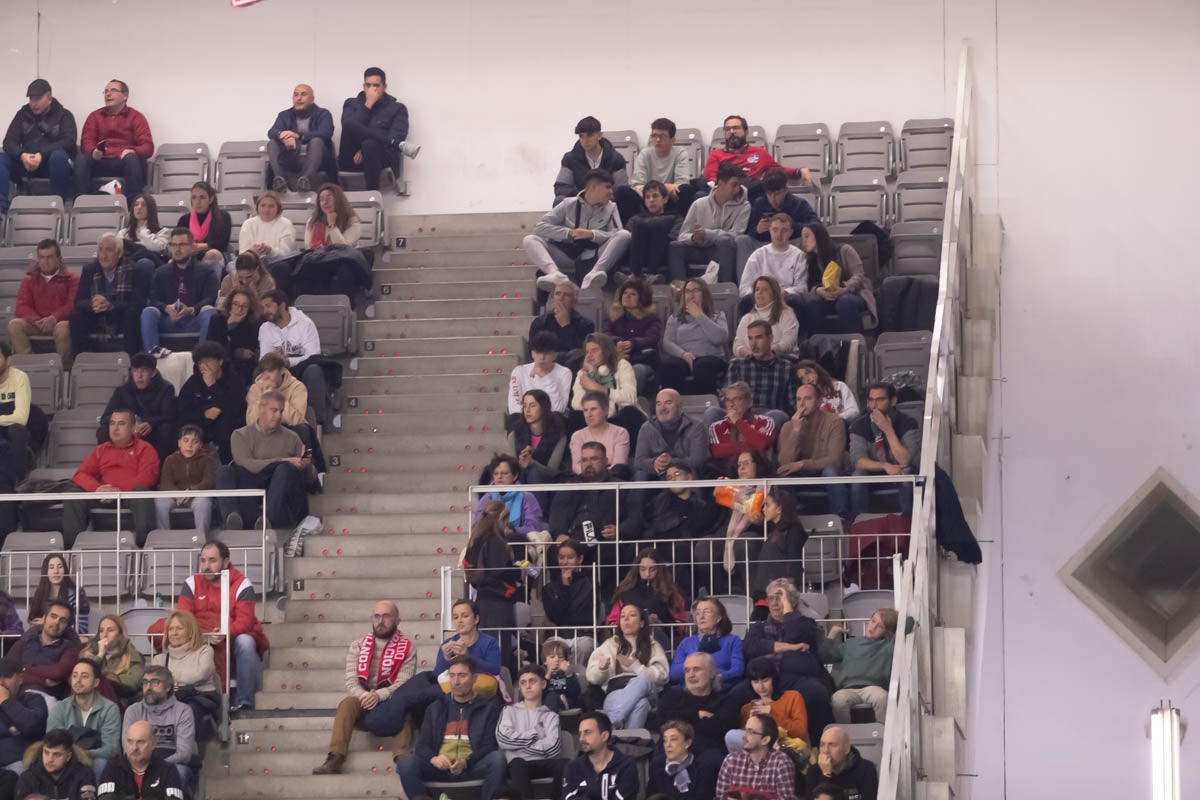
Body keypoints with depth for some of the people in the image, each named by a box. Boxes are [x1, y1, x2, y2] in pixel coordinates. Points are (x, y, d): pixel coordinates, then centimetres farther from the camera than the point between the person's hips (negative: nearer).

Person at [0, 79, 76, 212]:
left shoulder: (64, 116, 4)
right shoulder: (23, 114, 13)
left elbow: (68, 142, -12)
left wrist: (42, 155, -26)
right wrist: (22, 155, -22)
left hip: (52, 165, -3)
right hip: (26, 163, 3)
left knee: (58, 156, -37)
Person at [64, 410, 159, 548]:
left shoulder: (144, 449, 11)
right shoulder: (101, 450, 22)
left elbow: (147, 477, -6)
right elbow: (81, 474, 10)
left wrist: (121, 491, -21)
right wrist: (97, 488, -14)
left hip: (131, 495, -3)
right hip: (104, 494, 4)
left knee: (142, 493, -38)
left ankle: (143, 544, -42)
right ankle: (71, 544, -26)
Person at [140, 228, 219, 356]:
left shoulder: (205, 272, 11)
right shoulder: (161, 272, 19)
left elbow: (209, 300, -5)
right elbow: (154, 300, 4)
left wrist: (190, 310, -26)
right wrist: (167, 308, -20)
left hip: (194, 321, -2)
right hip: (168, 320, 2)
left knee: (208, 311, -32)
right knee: (148, 311, -25)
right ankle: (152, 350, -45)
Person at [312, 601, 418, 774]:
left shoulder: (407, 648, 1)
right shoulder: (357, 646, 9)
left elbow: (404, 683, -12)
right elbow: (351, 682, -3)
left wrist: (379, 695, -30)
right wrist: (364, 696, -26)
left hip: (391, 703, -2)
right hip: (362, 701, 2)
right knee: (347, 703, -31)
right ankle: (335, 759, -42)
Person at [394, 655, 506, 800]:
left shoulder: (489, 708, 13)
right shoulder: (435, 709, 20)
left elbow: (490, 745, 2)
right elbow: (422, 745, 13)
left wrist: (466, 762, -18)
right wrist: (433, 758, -13)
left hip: (472, 767, -2)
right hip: (439, 767, 2)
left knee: (498, 758, -32)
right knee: (405, 761, -26)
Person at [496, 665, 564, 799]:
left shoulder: (550, 714, 18)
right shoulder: (510, 710, 19)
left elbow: (552, 747, -1)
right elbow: (503, 739, -2)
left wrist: (519, 743, 1)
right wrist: (534, 735, 4)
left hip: (542, 763, 1)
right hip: (518, 763, -1)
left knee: (564, 764, -32)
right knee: (518, 765, -39)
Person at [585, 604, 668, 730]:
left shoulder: (653, 646, 22)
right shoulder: (610, 645, 25)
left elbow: (662, 676, 6)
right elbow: (592, 677, 17)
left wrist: (634, 666, -5)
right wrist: (601, 669, -7)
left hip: (647, 692, 0)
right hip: (616, 694, 0)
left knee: (643, 680, -40)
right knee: (640, 703, -39)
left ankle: (612, 722, -50)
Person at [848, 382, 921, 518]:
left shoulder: (907, 423, -14)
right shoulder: (859, 425, -8)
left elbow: (906, 461, -24)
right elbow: (858, 460, -19)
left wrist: (888, 430, -28)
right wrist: (885, 466, -35)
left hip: (900, 475, -1)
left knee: (908, 475, -34)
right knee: (857, 476, -30)